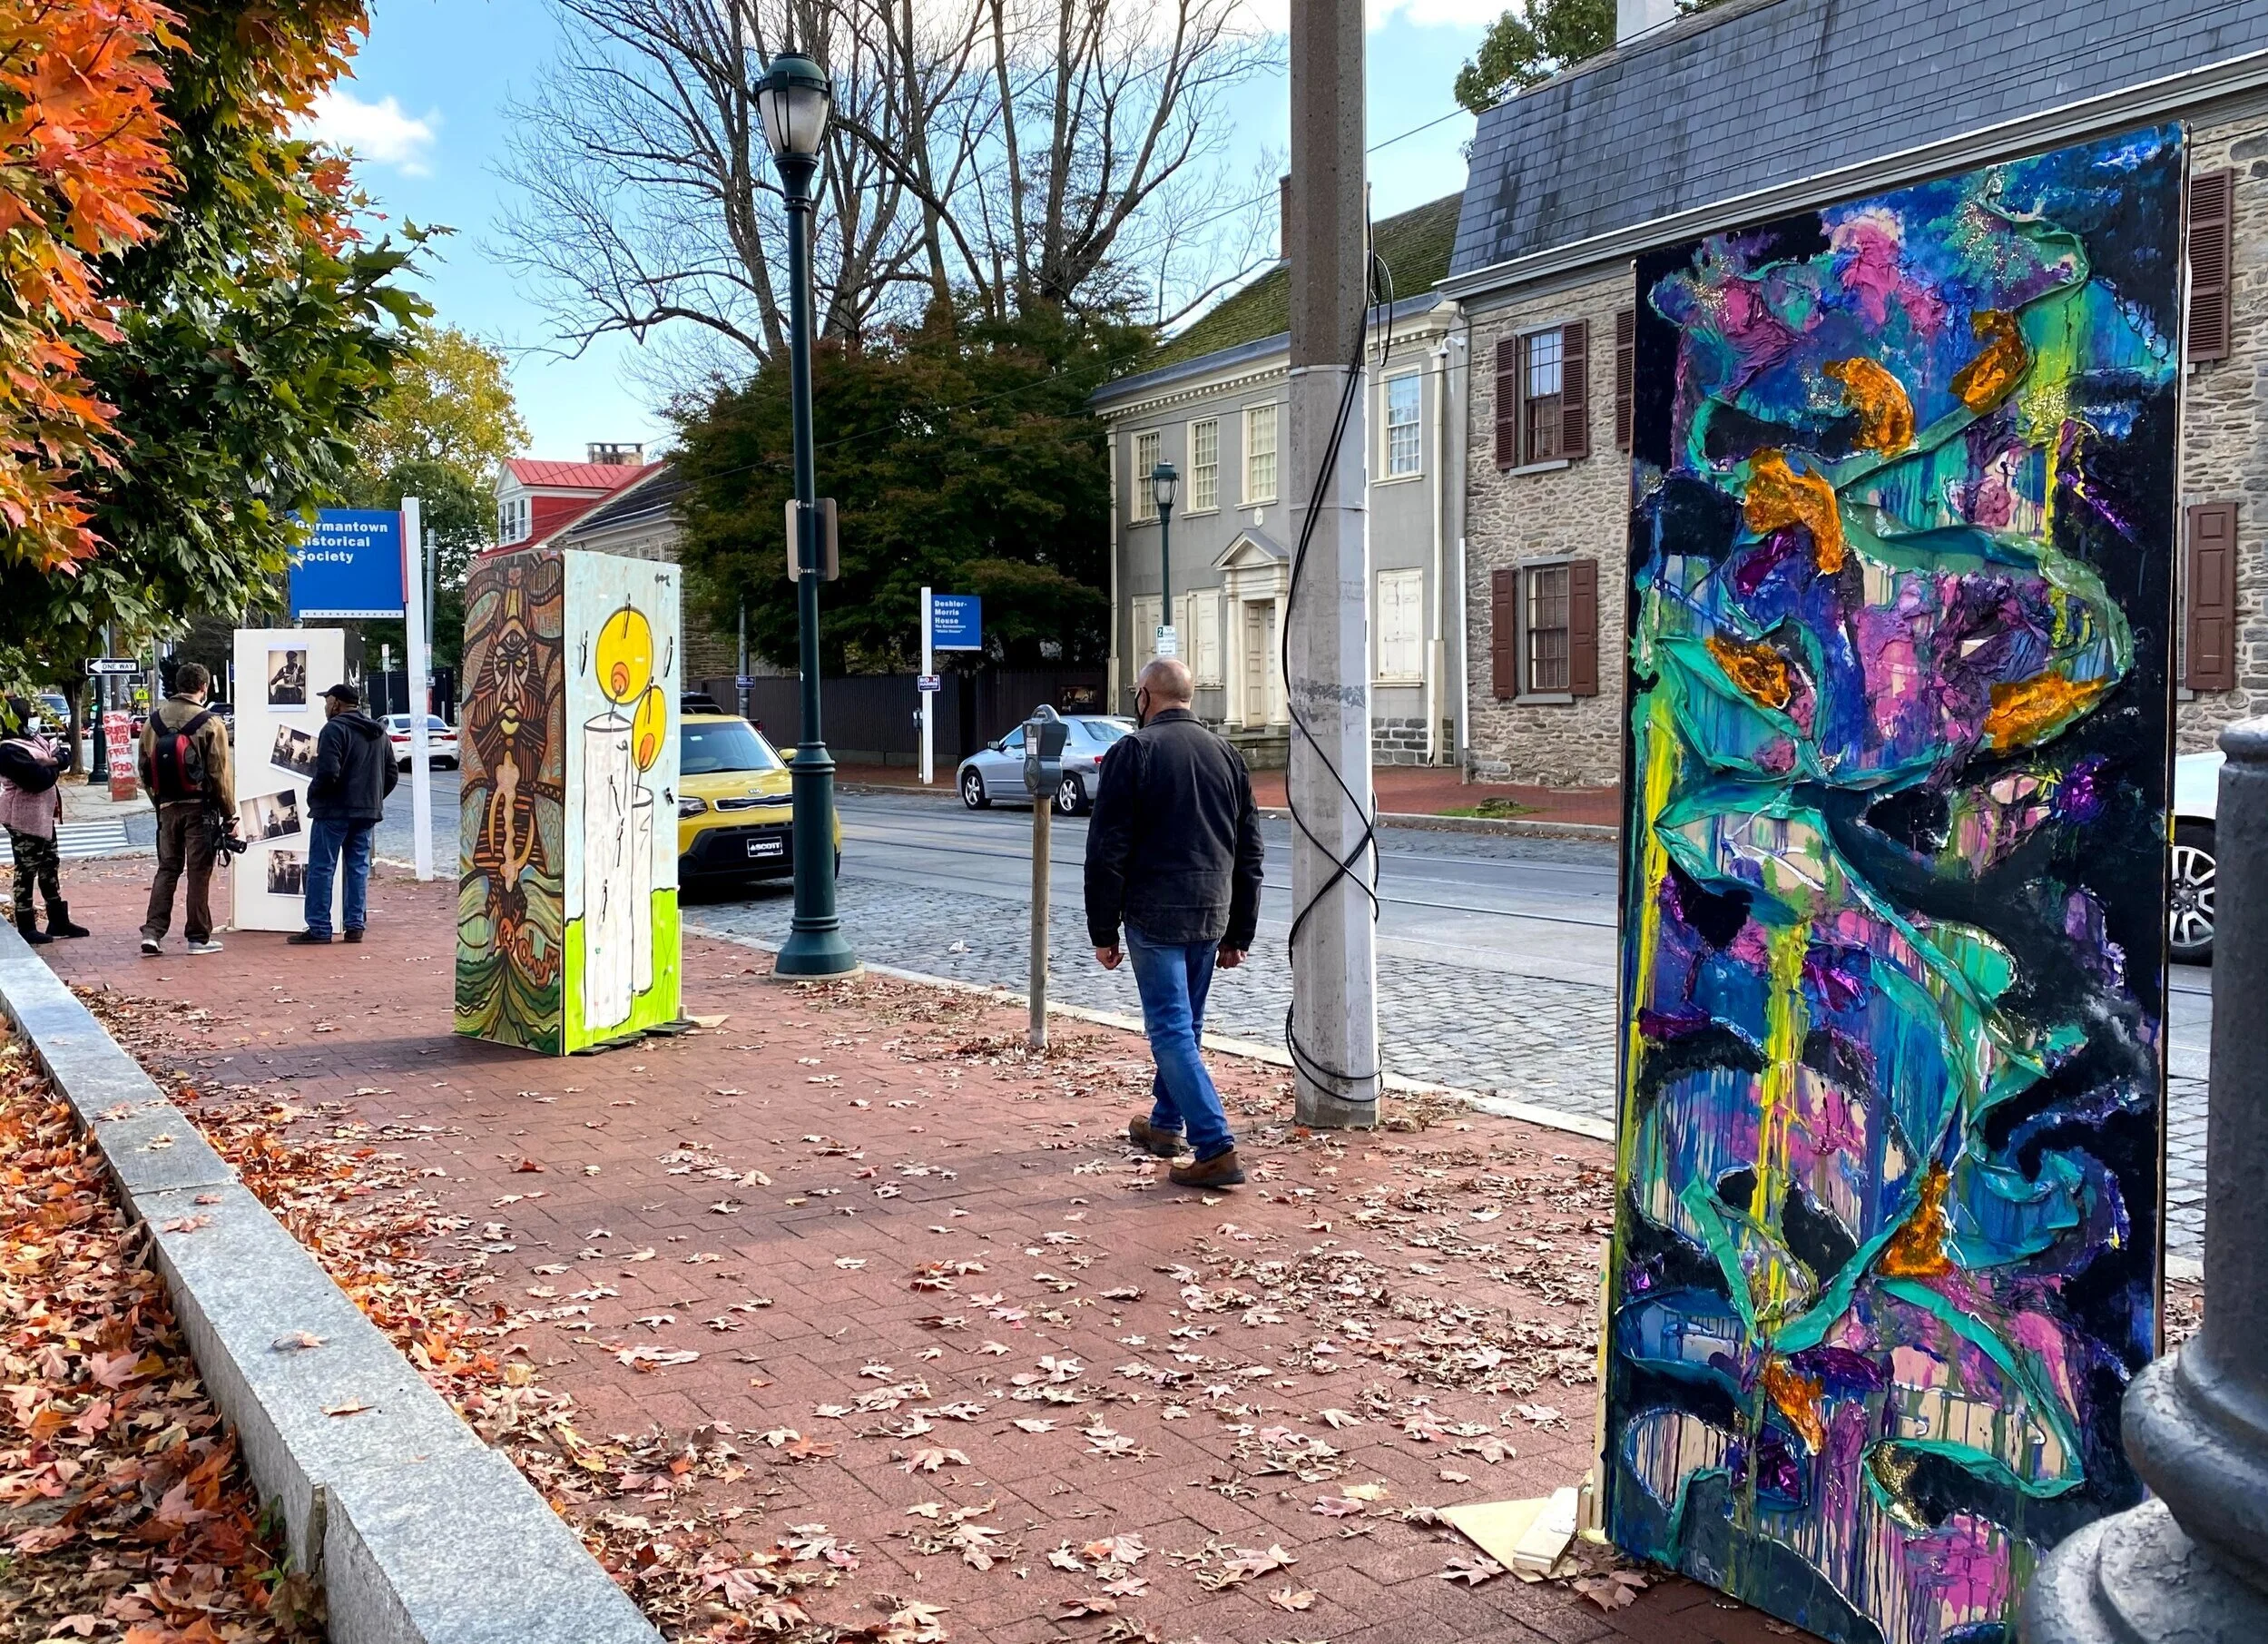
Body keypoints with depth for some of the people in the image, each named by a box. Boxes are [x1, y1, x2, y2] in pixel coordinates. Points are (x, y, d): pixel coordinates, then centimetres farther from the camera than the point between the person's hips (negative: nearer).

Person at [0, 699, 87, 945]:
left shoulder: (31, 737, 9)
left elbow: (60, 754, 9)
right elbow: (39, 779, -26)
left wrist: (52, 761, -13)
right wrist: (51, 768, -5)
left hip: (42, 813, 10)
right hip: (24, 816, -10)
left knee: (50, 864, 15)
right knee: (27, 869, -3)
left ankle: (58, 921, 24)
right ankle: (26, 927, 4)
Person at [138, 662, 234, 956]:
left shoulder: (153, 721, 6)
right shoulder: (210, 724, -11)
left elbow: (145, 769, 10)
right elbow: (220, 774, -9)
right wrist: (230, 814, -2)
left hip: (167, 807, 4)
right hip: (200, 808, -4)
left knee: (167, 869, 13)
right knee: (199, 872, 2)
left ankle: (152, 931, 5)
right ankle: (198, 937, 6)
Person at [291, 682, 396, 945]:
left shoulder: (335, 728, -11)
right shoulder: (379, 732, 14)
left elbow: (328, 773, -19)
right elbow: (391, 775, 17)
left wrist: (312, 795, -4)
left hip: (334, 810, -7)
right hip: (368, 811, 7)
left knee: (321, 868, -2)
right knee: (358, 868, 10)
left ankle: (319, 928, -3)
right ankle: (355, 925, 9)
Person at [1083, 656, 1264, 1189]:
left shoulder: (1132, 752, -6)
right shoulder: (1227, 755, 11)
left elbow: (1106, 851, -9)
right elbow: (1249, 854, 14)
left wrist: (1103, 931, -2)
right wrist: (1238, 934, 19)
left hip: (1154, 914, -6)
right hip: (1211, 915, 6)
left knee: (1171, 1029, -5)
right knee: (1185, 1024, 20)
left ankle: (1215, 1149, -12)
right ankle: (1166, 1123, 34)